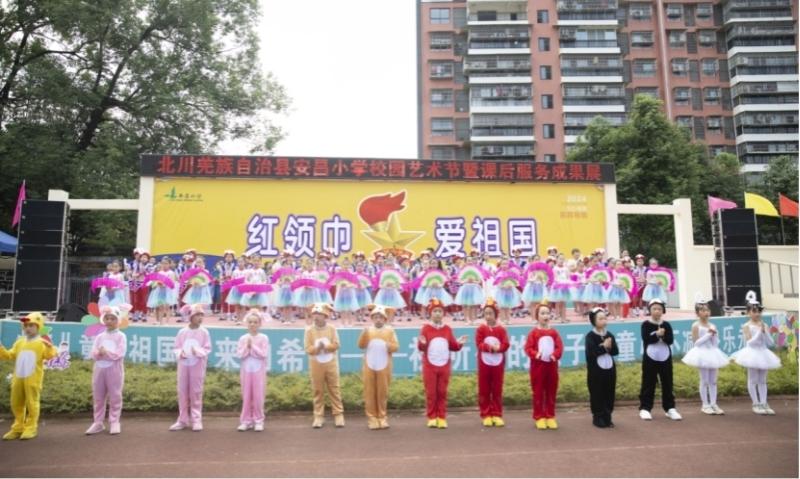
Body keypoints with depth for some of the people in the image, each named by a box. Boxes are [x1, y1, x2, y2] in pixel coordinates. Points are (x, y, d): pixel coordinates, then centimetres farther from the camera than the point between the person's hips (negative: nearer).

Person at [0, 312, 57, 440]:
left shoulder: (41, 343, -5)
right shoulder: (19, 342, 14)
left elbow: (50, 355, -18)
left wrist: (50, 347, -37)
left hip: (33, 379, -6)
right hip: (18, 378, 6)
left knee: (32, 403, 0)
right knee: (16, 403, 14)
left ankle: (31, 428, 8)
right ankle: (18, 428, 26)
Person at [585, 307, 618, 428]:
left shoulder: (610, 335, 7)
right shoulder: (590, 336, -10)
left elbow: (616, 351, -1)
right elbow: (591, 353, -20)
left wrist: (608, 346, -19)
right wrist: (604, 347, -17)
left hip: (609, 369, 5)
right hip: (595, 370, -5)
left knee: (609, 394, 10)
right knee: (597, 395, 1)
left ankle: (607, 418, 21)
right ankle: (598, 418, 12)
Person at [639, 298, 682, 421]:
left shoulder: (666, 325, 4)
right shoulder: (646, 324, -3)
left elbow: (670, 340, -7)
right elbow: (646, 339, -16)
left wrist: (664, 335, -26)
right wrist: (657, 335, -27)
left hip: (665, 359, 3)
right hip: (650, 359, -3)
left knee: (667, 384, 7)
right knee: (648, 384, 1)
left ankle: (670, 408, 15)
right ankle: (644, 408, 7)